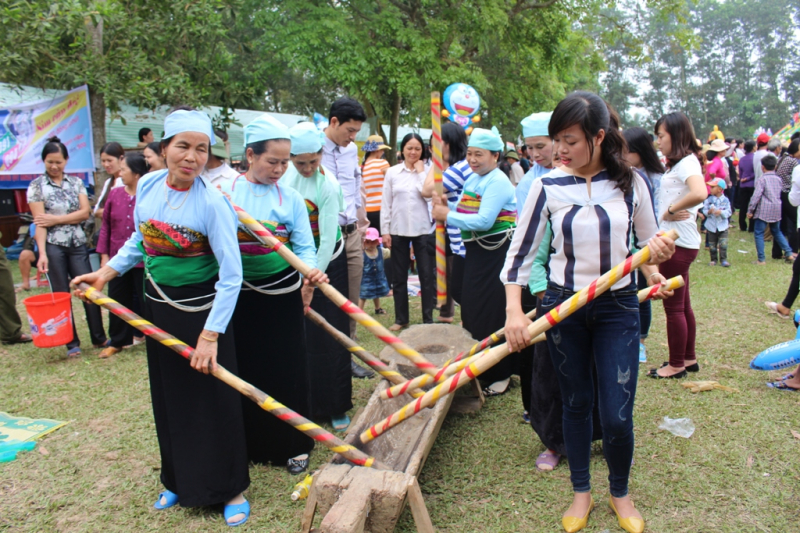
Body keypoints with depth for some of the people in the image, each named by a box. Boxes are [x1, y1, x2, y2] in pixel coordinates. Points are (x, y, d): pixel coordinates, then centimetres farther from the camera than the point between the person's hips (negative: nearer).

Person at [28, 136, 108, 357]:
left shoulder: (76, 182, 9)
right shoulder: (36, 187, 0)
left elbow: (85, 212, -1)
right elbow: (40, 223, -7)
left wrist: (56, 219, -11)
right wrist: (42, 253, -16)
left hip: (78, 244, 2)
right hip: (53, 246, -2)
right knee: (61, 295, 4)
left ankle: (99, 338, 12)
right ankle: (72, 343, 13)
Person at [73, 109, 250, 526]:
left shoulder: (212, 203, -21)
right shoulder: (147, 186, -3)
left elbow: (230, 276, -22)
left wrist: (211, 334, -24)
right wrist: (107, 272, 6)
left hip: (201, 307, -6)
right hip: (158, 305, 6)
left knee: (214, 400, 3)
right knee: (169, 397, 17)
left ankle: (230, 488, 22)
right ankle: (180, 481, 38)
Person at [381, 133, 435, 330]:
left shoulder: (426, 172, 2)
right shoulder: (392, 172, 3)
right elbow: (386, 203, 3)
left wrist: (421, 172, -8)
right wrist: (385, 230, 0)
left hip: (423, 230, -1)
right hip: (398, 230, 1)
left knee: (427, 275, 3)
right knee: (398, 276, 9)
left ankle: (428, 319, 15)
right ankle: (401, 318, 22)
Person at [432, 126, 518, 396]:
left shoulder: (497, 182, -15)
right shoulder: (472, 180, 13)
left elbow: (484, 220, -25)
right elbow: (464, 211, 14)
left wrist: (447, 216, -19)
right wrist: (446, 205, -5)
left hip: (496, 253, -9)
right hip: (475, 252, 10)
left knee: (492, 315, -2)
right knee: (472, 310, 17)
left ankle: (499, 376, 13)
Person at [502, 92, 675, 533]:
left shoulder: (630, 182, -4)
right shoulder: (547, 186, -7)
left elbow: (648, 241, 10)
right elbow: (521, 250, -5)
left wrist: (655, 256, -13)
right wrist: (514, 310, -14)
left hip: (618, 307, 0)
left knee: (617, 415, 0)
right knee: (575, 404, 13)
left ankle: (620, 492, 30)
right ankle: (581, 492, 34)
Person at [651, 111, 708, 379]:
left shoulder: (687, 162, -15)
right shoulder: (679, 163, 14)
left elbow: (699, 194, -33)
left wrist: (669, 211, -21)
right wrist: (669, 212, -4)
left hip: (679, 243, -10)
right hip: (679, 242, 10)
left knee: (673, 306, 0)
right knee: (682, 304, 17)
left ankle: (676, 365, 13)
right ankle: (689, 358, 30)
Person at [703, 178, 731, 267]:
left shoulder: (725, 200, -3)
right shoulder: (708, 200, 0)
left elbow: (728, 212, -6)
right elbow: (704, 211, -3)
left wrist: (721, 212, -24)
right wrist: (709, 211, -24)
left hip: (722, 226, -1)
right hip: (711, 226, 1)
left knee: (723, 244, -7)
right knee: (712, 245, 7)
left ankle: (723, 260, 0)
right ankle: (713, 260, 19)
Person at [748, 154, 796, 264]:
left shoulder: (762, 180, -9)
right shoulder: (779, 179, 9)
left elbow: (756, 196, -15)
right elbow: (781, 195, 16)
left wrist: (750, 210, -10)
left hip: (763, 211, -6)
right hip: (777, 210, 6)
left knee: (759, 234, 0)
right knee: (777, 232, 22)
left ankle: (761, 259, -4)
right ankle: (789, 253, 18)